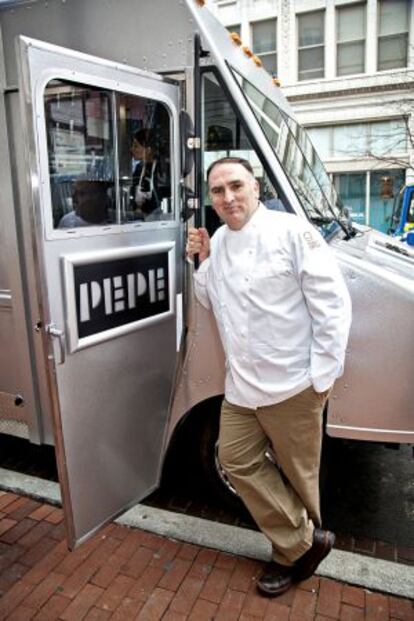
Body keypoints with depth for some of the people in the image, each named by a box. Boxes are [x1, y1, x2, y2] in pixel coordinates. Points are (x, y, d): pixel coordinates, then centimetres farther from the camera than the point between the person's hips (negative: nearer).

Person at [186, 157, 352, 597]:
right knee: (237, 462, 13)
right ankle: (304, 543, 29)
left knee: (297, 475, 11)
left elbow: (333, 303, -14)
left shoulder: (291, 231, -13)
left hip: (292, 383, -7)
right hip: (240, 386, 7)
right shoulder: (217, 242, 8)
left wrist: (323, 375, -15)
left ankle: (294, 547, 37)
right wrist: (202, 262, 2)